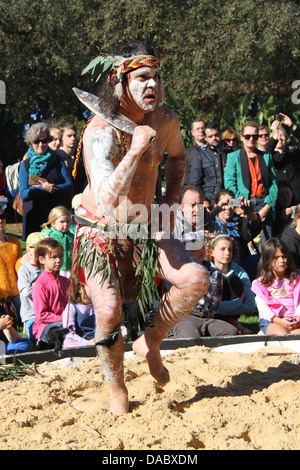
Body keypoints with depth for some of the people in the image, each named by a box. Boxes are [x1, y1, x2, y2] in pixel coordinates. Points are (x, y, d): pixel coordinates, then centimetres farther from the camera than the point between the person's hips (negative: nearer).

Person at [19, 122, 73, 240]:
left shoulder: (57, 160, 11)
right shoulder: (25, 165, 8)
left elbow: (69, 185, 4)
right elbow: (23, 193, 0)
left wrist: (51, 188, -11)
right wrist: (43, 188, -13)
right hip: (34, 216, -1)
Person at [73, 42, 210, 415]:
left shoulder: (166, 121, -7)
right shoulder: (101, 132, -27)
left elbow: (176, 156, 19)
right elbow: (105, 202, -40)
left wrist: (170, 203, 8)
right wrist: (136, 149, -43)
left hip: (144, 228, 5)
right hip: (101, 232, -5)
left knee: (196, 279, -15)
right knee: (109, 310, -18)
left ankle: (150, 343, 8)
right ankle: (117, 391, 7)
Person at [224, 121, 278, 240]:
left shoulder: (266, 157, 16)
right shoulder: (233, 157, 10)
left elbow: (273, 183, 10)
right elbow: (229, 184, 1)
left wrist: (267, 207, -4)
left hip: (264, 204, 2)